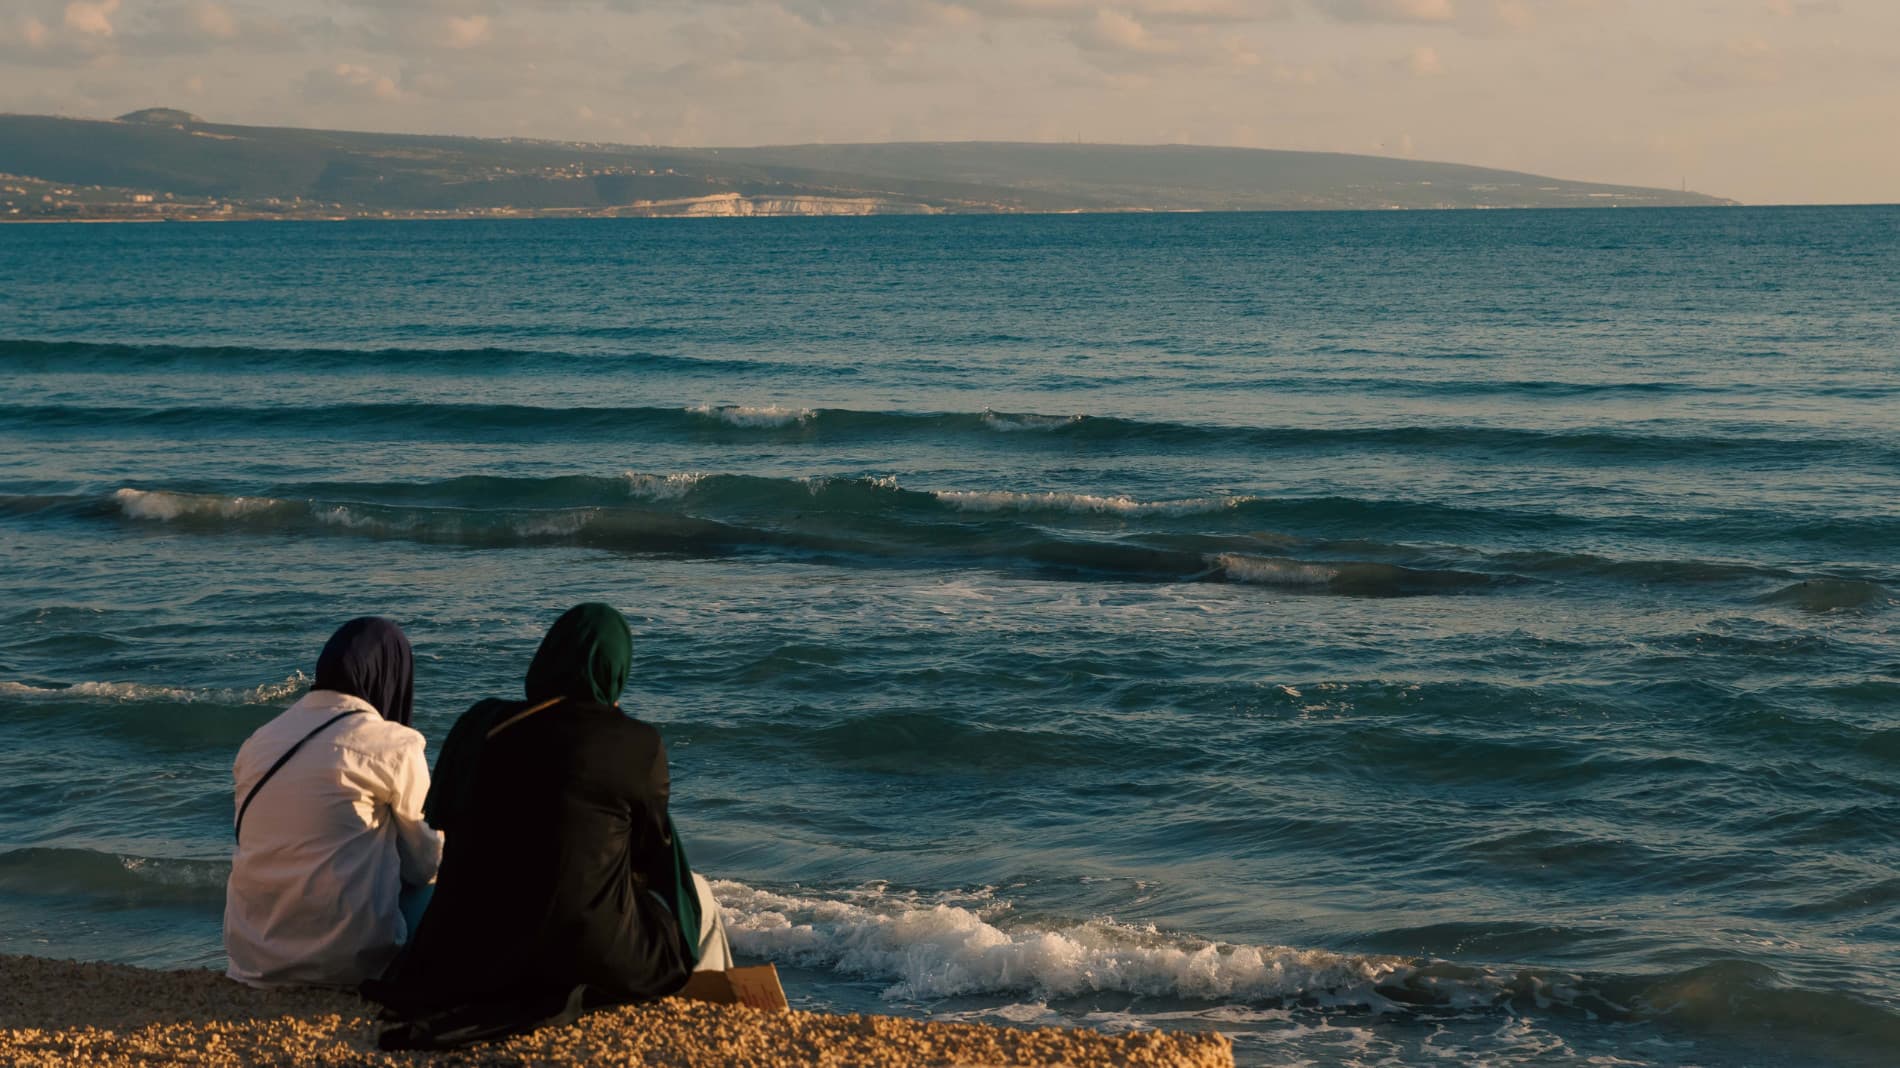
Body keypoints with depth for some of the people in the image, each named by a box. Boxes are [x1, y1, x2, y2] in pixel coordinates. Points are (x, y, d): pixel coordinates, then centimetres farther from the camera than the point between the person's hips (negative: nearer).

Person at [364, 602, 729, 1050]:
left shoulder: (479, 724, -2)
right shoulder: (638, 744, -12)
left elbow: (440, 815, 16)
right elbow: (653, 848, 3)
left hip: (471, 954, 4)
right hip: (590, 958, -4)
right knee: (696, 893, 25)